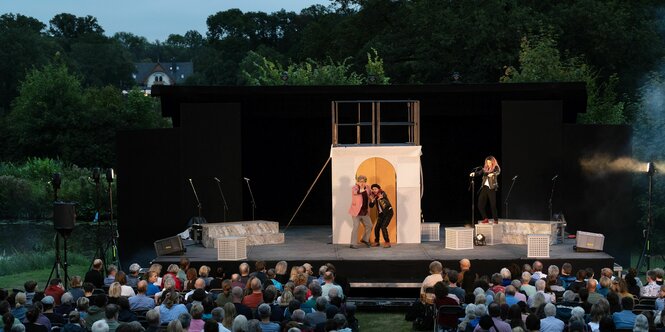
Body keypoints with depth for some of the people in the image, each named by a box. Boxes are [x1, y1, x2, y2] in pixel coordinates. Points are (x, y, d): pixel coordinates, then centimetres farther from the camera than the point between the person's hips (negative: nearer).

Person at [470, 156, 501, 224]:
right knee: (480, 204, -1)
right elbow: (479, 172, 5)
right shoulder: (485, 169, 14)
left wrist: (492, 174, -40)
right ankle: (485, 219, 11)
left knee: (493, 205, -7)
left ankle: (496, 220, 5)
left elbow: (498, 172, -19)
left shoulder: (496, 168, 1)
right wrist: (474, 173, -17)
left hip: (492, 188, -5)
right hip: (484, 187, 5)